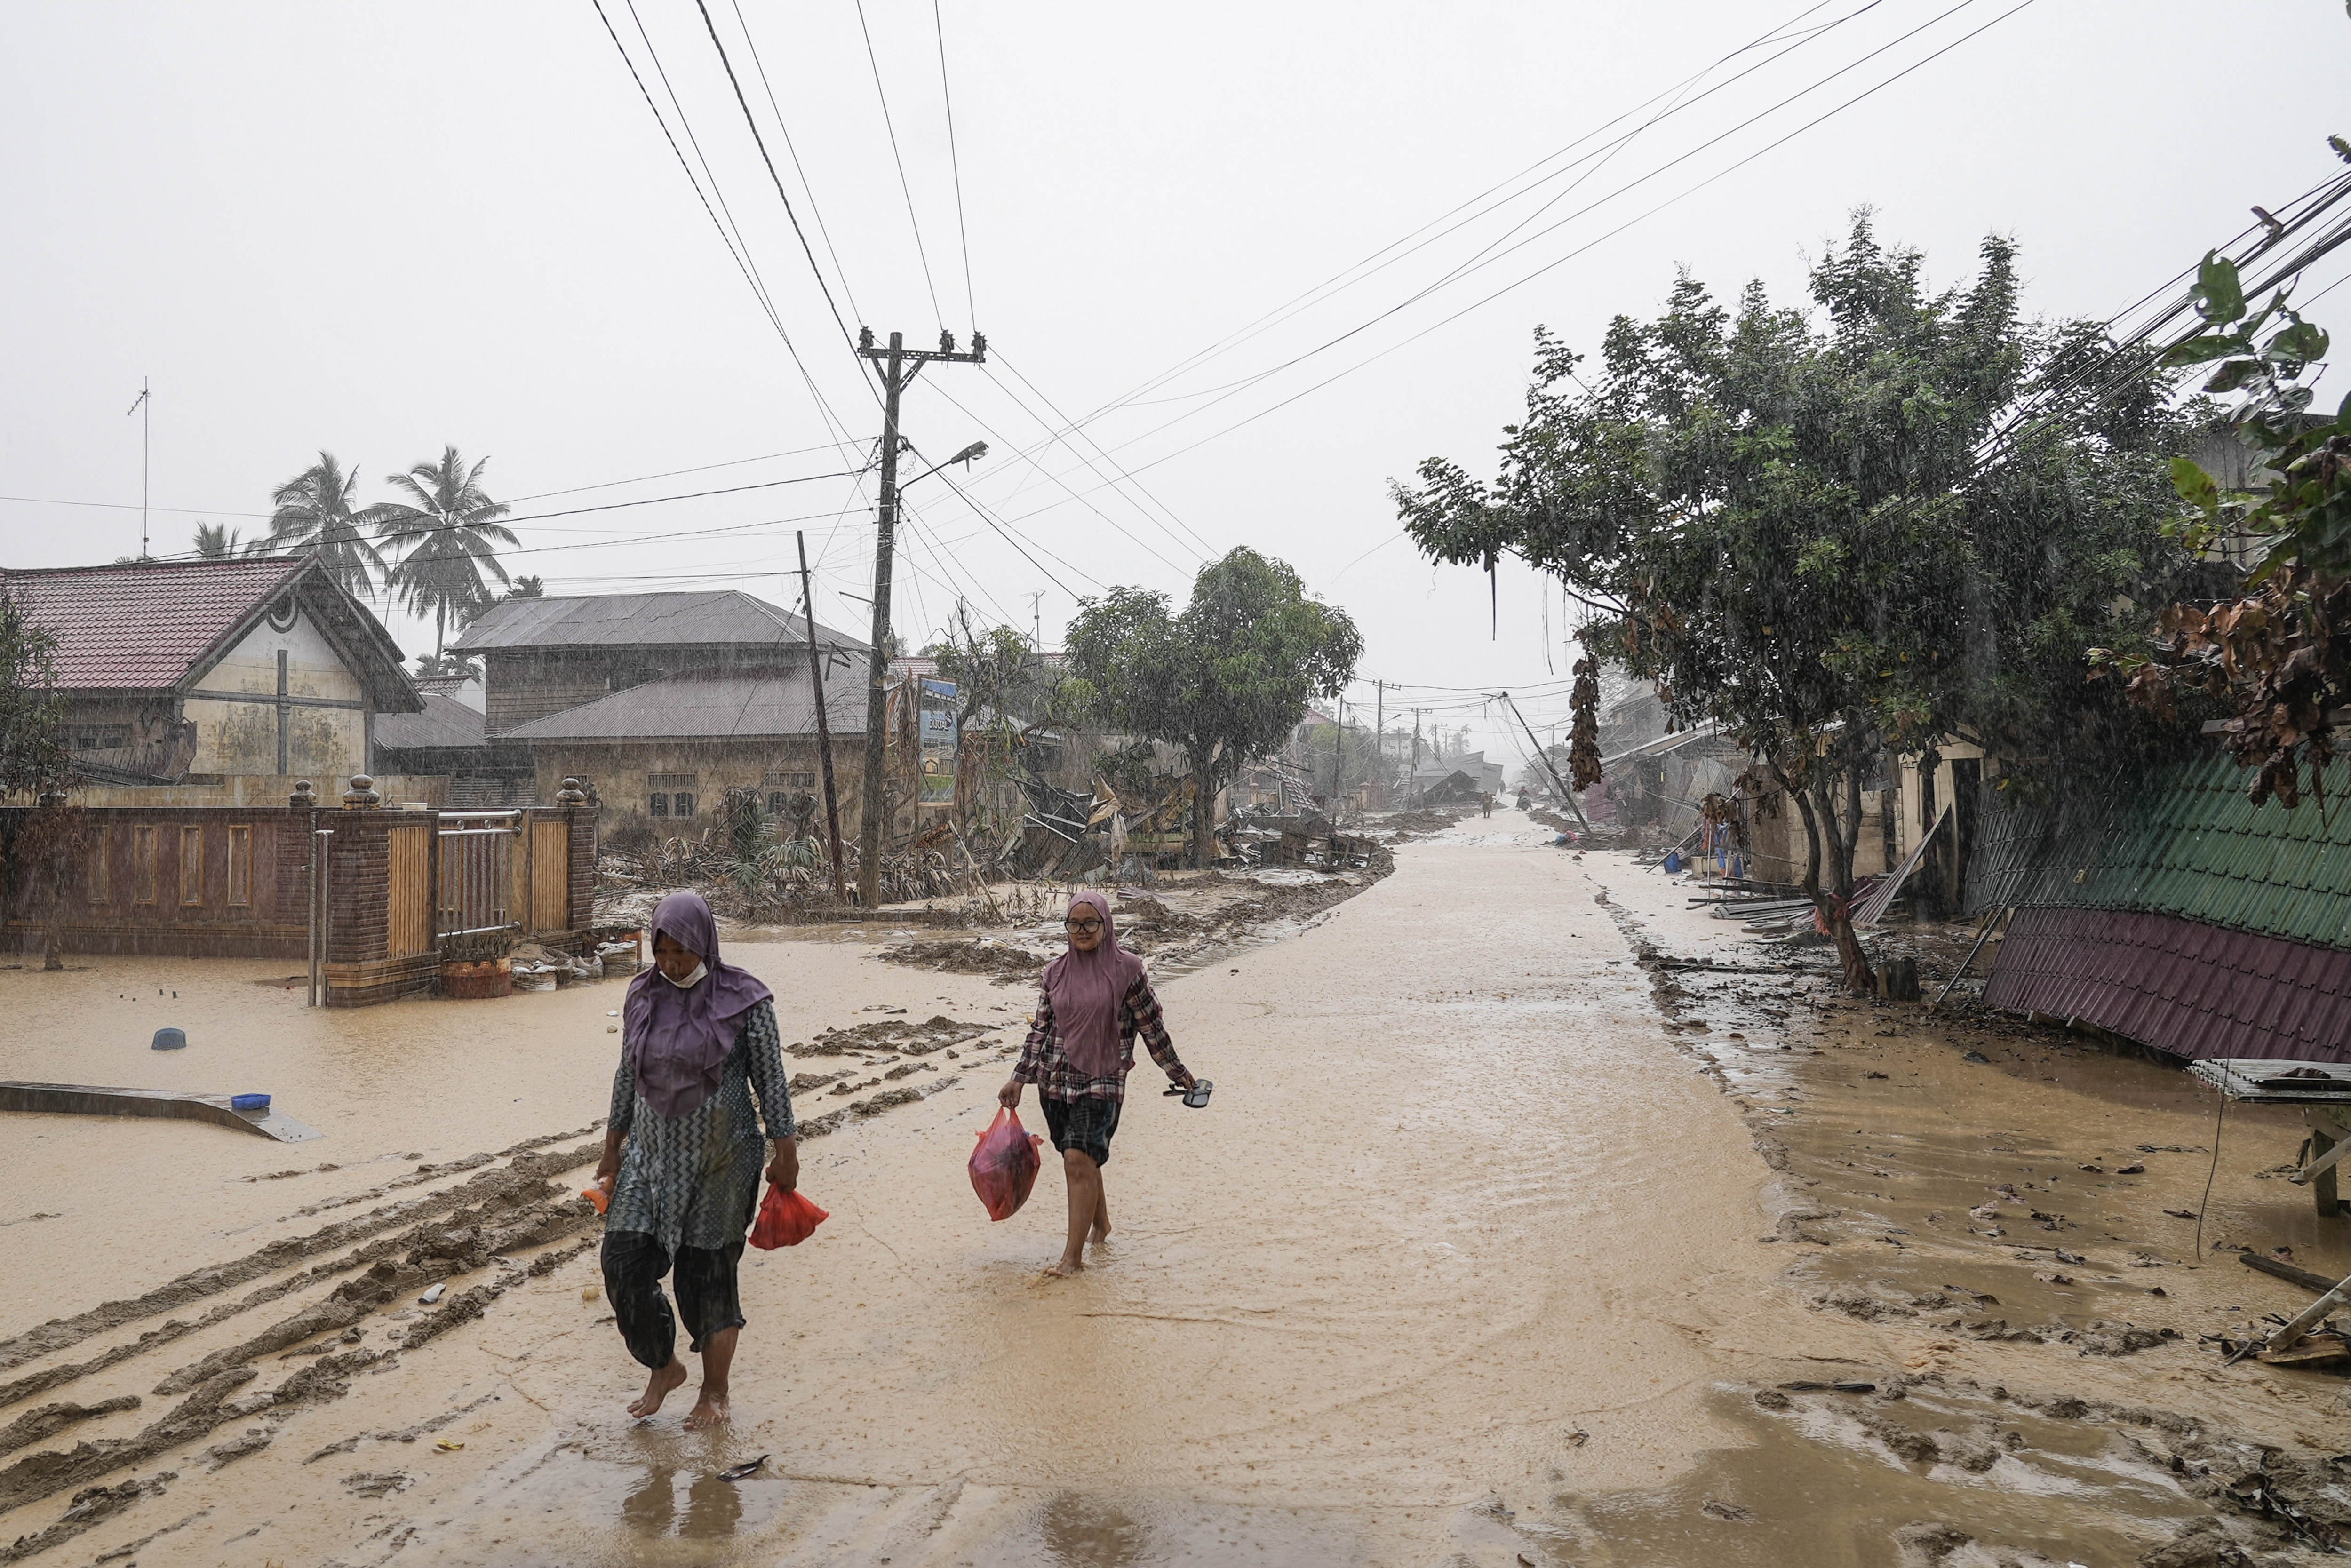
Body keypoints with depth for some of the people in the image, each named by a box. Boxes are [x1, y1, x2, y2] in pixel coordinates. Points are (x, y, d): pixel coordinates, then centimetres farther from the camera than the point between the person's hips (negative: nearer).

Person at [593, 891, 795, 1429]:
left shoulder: (743, 999, -11)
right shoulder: (643, 995, 2)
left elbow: (771, 1080, -6)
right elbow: (627, 1075, 11)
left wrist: (785, 1153, -5)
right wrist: (612, 1151, 14)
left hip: (720, 1161, -4)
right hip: (652, 1152, 4)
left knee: (708, 1274, 4)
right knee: (625, 1264, -2)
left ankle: (715, 1392, 24)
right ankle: (663, 1368, 24)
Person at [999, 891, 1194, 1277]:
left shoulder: (1126, 968, -5)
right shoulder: (1055, 971, 7)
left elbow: (1152, 1027, 3)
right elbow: (1040, 1029, 11)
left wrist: (1178, 1072, 8)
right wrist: (1019, 1079, 7)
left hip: (1101, 1080, -4)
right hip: (1056, 1079, 5)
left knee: (1079, 1159, -14)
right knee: (1084, 1159, 14)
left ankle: (1073, 1256, -10)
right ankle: (1101, 1224, 38)